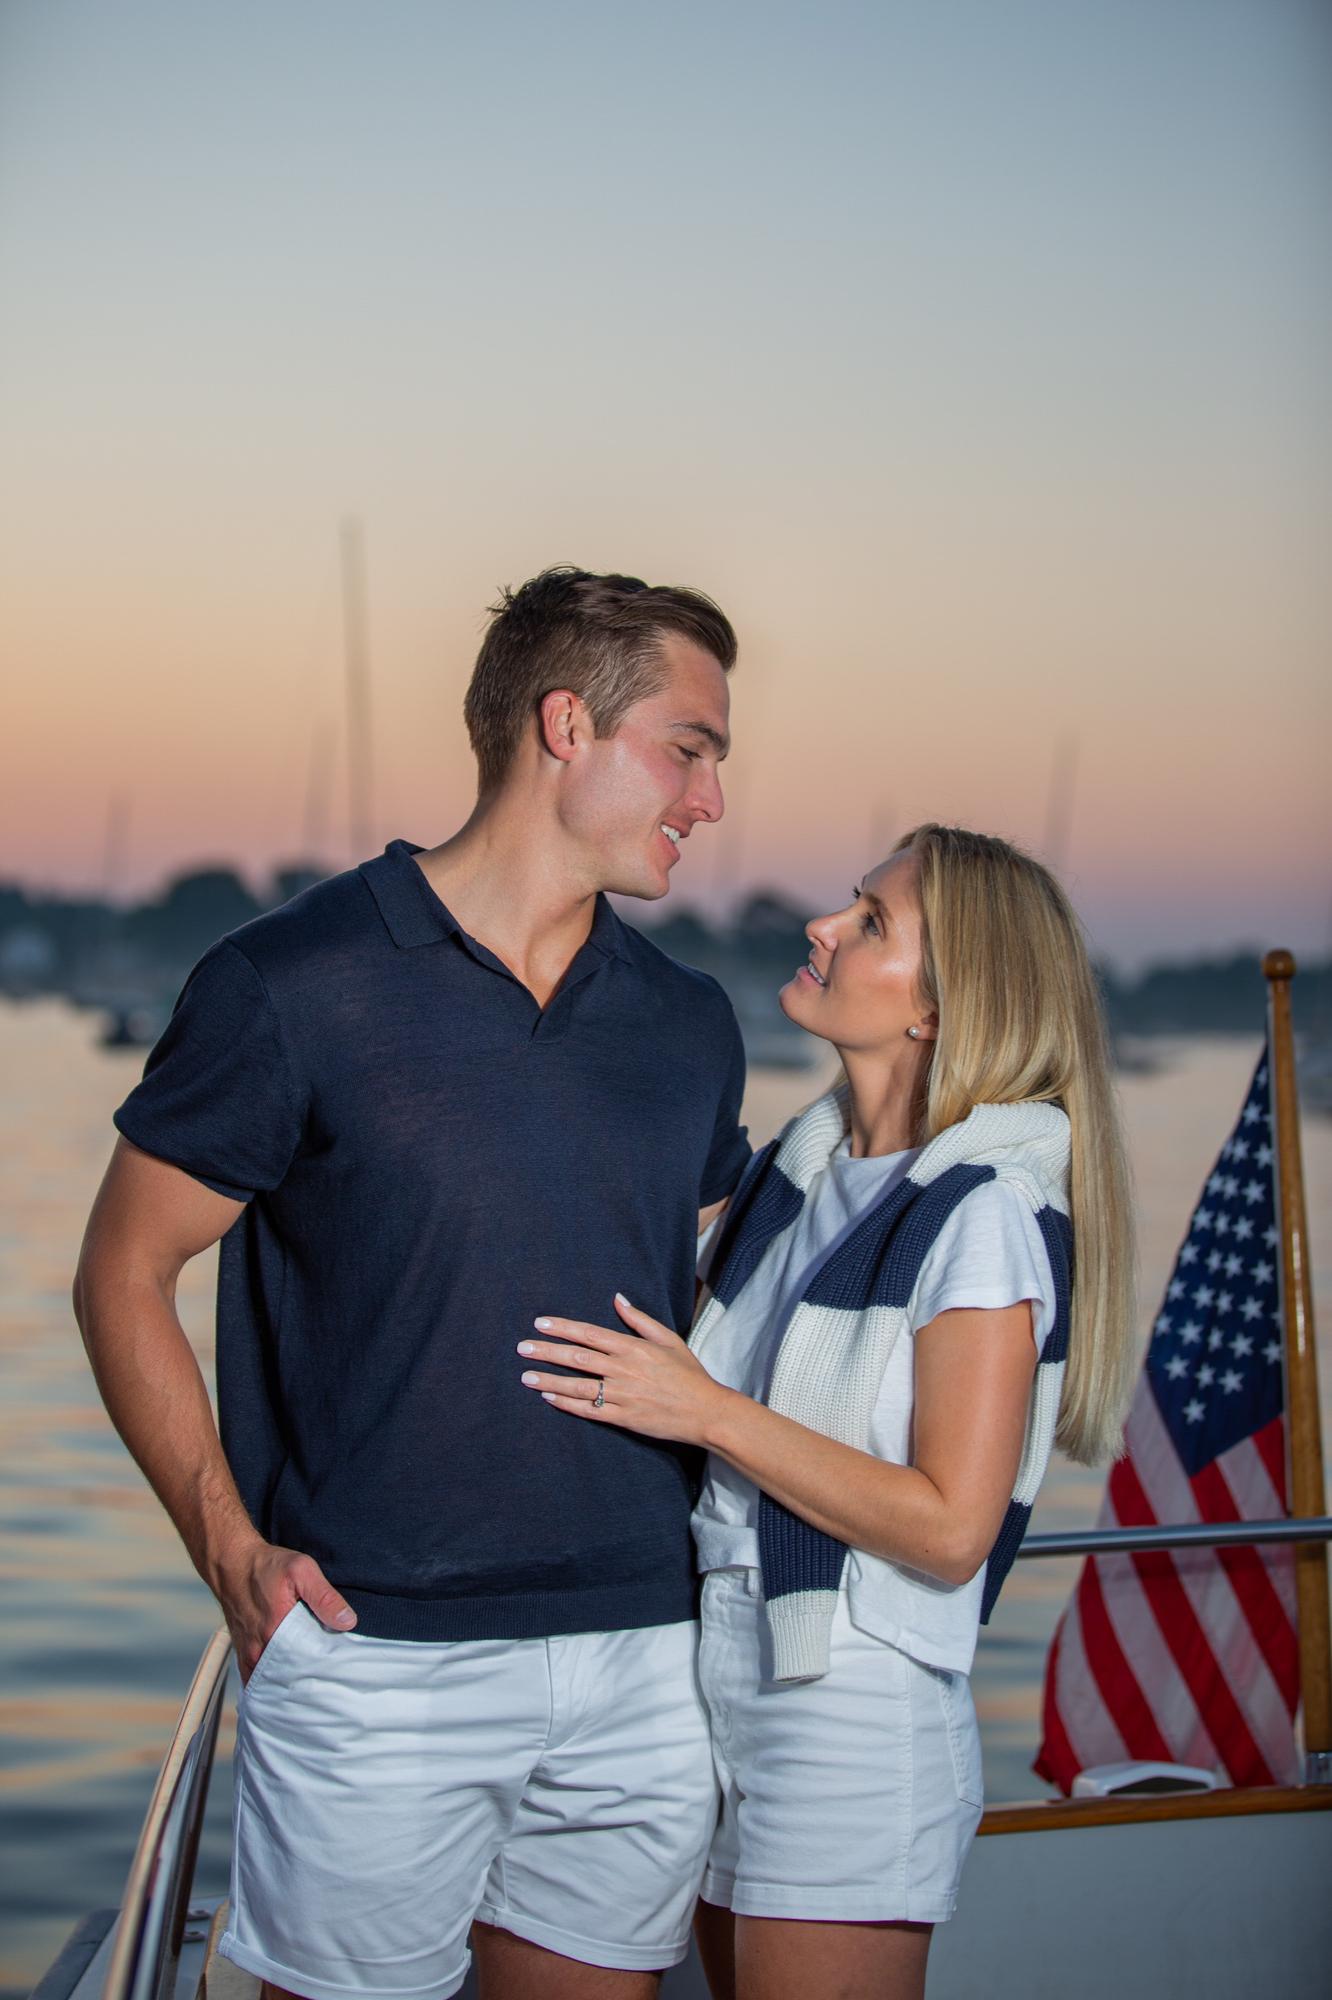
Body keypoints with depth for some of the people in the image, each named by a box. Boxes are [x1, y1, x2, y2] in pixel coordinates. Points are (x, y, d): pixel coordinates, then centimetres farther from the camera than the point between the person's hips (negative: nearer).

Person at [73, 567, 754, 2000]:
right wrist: (228, 1545, -10)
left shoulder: (689, 1026, 11)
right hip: (377, 1657, -4)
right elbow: (124, 1273, -1)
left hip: (643, 1660, 5)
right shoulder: (292, 985, -5)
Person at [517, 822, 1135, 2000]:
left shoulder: (986, 1211, -14)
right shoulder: (797, 1169, 9)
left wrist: (709, 1412, -18)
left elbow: (949, 1527, -19)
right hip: (722, 1685, 8)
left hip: (856, 1730, -8)